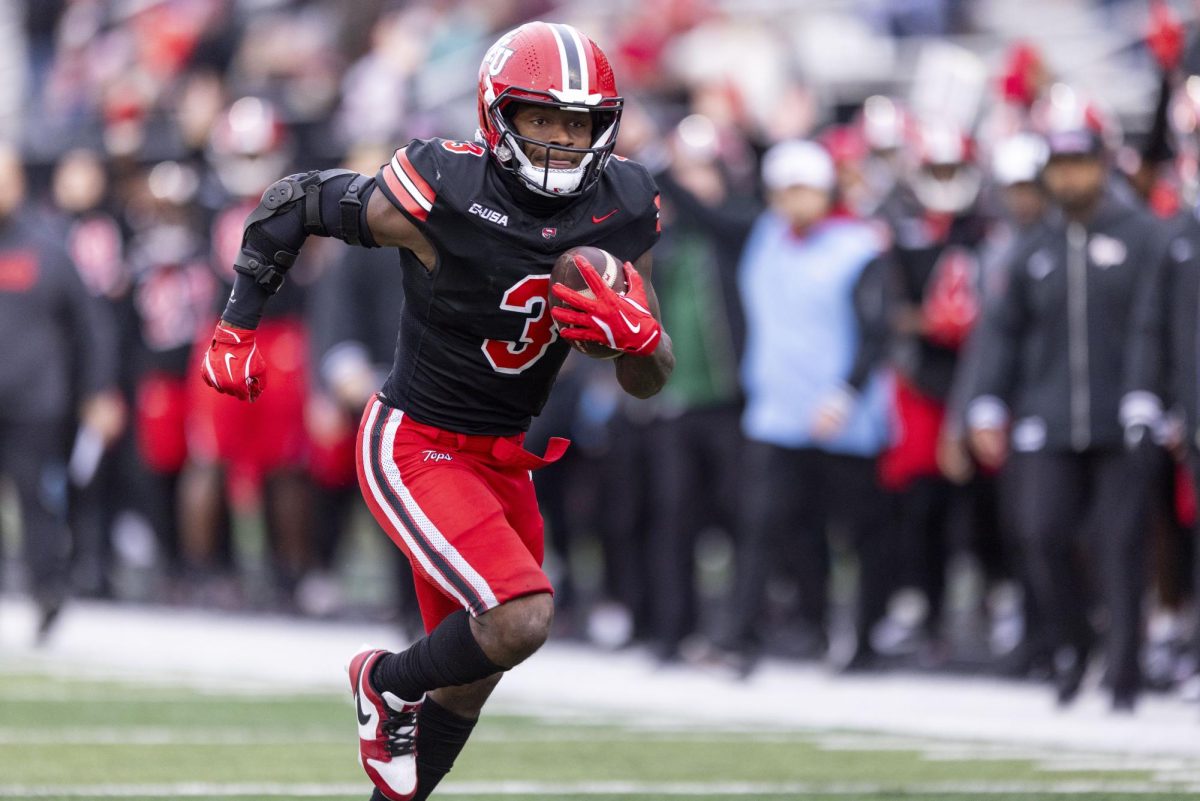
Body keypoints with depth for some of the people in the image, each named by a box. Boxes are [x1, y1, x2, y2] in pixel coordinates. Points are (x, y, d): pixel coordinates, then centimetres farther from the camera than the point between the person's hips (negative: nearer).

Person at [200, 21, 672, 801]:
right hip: (415, 446, -7)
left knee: (469, 676, 14)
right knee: (520, 619, -23)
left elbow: (649, 383, -1)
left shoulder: (621, 214, -7)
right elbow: (293, 203, -8)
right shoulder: (442, 197, -23)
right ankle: (388, 684, 7)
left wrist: (636, 334, -24)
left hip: (503, 459, 7)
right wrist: (236, 332, -3)